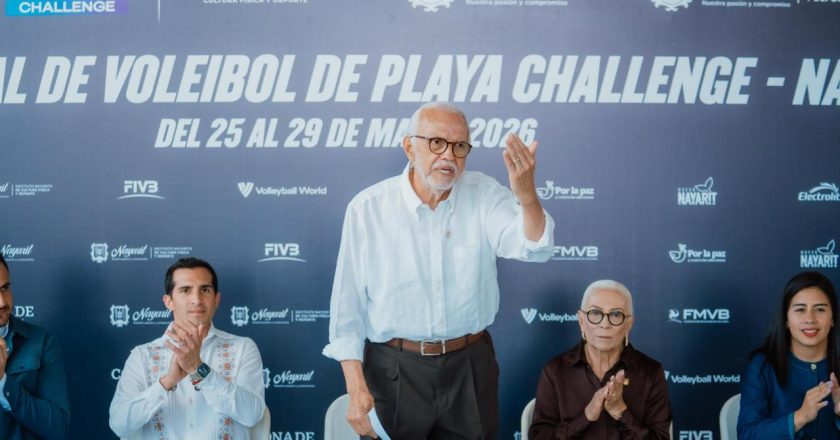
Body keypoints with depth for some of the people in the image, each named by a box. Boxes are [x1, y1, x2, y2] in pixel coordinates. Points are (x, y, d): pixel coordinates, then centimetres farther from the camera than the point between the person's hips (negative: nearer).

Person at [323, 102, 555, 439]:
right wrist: (356, 387, -10)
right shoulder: (368, 208, -8)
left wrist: (526, 194, -40)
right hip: (393, 371, -2)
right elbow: (348, 303, -5)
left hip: (470, 366, 2)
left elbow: (534, 248, -19)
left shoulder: (484, 195, -3)